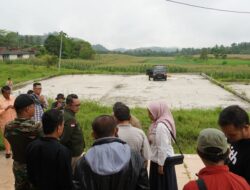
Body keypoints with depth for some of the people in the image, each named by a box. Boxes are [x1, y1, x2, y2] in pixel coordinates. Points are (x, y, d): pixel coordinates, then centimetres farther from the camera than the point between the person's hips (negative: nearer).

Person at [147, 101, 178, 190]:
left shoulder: (161, 126, -24)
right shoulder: (158, 123, 5)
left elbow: (162, 147, -23)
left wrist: (160, 165, -18)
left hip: (162, 161, -9)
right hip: (159, 160, 9)